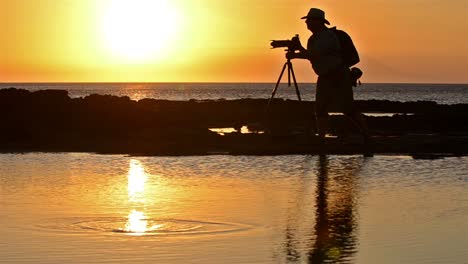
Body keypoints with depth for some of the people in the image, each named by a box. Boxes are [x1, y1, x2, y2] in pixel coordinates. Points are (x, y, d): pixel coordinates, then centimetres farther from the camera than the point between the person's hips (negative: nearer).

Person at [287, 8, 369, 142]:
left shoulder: (327, 36, -20)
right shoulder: (314, 38, 11)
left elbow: (313, 55, -30)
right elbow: (312, 56, 17)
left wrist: (294, 55, -23)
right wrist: (299, 48, 2)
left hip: (339, 77, -9)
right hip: (324, 78, 9)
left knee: (349, 110, -7)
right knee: (320, 109, 0)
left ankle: (367, 137, 4)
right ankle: (321, 139, 0)